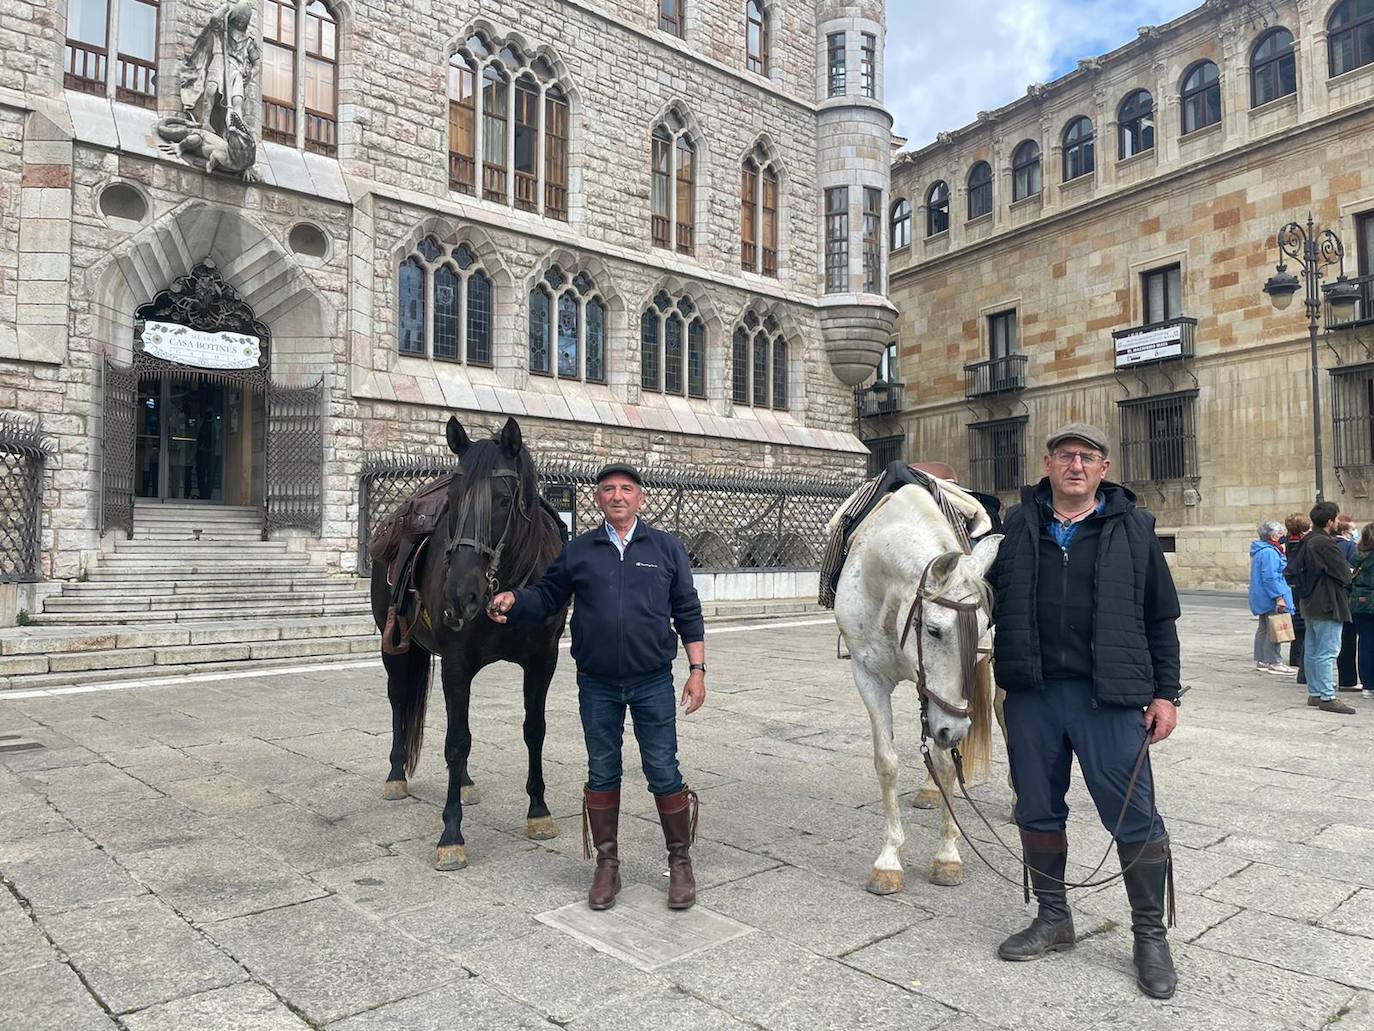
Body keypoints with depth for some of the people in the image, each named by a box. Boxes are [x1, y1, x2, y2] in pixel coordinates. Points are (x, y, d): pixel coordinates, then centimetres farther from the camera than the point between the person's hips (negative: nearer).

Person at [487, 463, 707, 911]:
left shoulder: (666, 548, 1)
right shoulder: (578, 551, 3)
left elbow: (688, 613, 3)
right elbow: (547, 595, 7)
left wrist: (697, 668, -2)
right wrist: (513, 600, -14)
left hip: (653, 683, -1)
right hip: (597, 685, 2)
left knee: (664, 772, 4)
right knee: (602, 773, 11)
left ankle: (680, 862, 23)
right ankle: (607, 864, 27)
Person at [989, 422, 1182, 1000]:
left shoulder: (1133, 528, 3)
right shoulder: (1018, 525, 7)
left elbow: (1161, 618, 5)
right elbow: (994, 598, 16)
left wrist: (1165, 693, 0)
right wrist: (998, 655, 5)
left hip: (1109, 698, -2)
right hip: (1032, 694, 2)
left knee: (1135, 818, 4)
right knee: (1037, 811, 13)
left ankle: (1150, 936, 22)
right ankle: (1053, 918, 31)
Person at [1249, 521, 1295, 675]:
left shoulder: (1260, 551, 15)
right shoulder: (1269, 552, -18)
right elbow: (1270, 577, -24)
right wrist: (1279, 597, -23)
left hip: (1263, 599, 11)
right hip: (1271, 599, -11)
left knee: (1263, 628, 15)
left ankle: (1261, 660, 21)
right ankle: (1274, 662, 0)